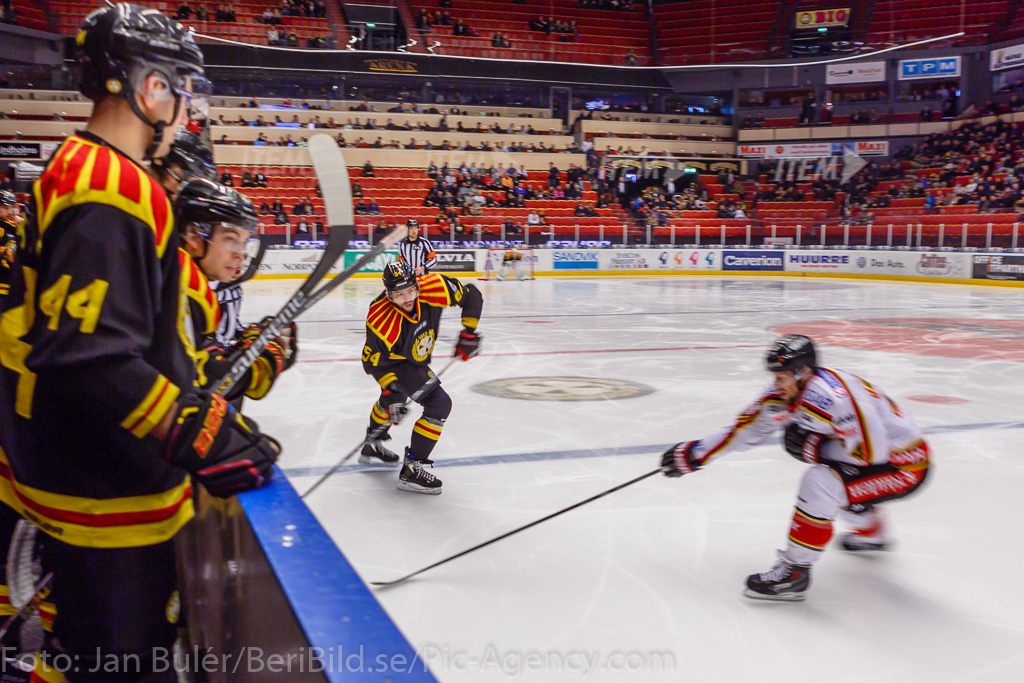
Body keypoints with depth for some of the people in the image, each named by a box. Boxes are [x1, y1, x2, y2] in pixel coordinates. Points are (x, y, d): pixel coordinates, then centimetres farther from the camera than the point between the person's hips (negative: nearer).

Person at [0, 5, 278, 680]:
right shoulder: (111, 189, -23)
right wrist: (206, 434, -26)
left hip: (76, 467, 10)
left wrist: (203, 408, 21)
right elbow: (89, 358, -31)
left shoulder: (79, 170, 12)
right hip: (107, 497, -10)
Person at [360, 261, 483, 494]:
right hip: (393, 363, -8)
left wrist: (468, 332, -16)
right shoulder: (381, 320, -38)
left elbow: (471, 295, -14)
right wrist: (390, 392, -36)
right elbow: (373, 362, -26)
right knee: (439, 404, -19)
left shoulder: (433, 287, -29)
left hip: (415, 359, 8)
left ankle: (372, 447, 57)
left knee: (394, 394, 31)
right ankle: (411, 470, -14)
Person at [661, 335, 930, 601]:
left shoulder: (830, 394, -30)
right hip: (882, 452, 10)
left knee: (819, 482, -25)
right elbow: (748, 426, 5)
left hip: (907, 464, -10)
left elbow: (871, 451, -31)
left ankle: (794, 572, -14)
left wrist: (814, 448, -21)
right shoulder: (788, 392, -3)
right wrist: (695, 452, 3)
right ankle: (872, 533, 48)